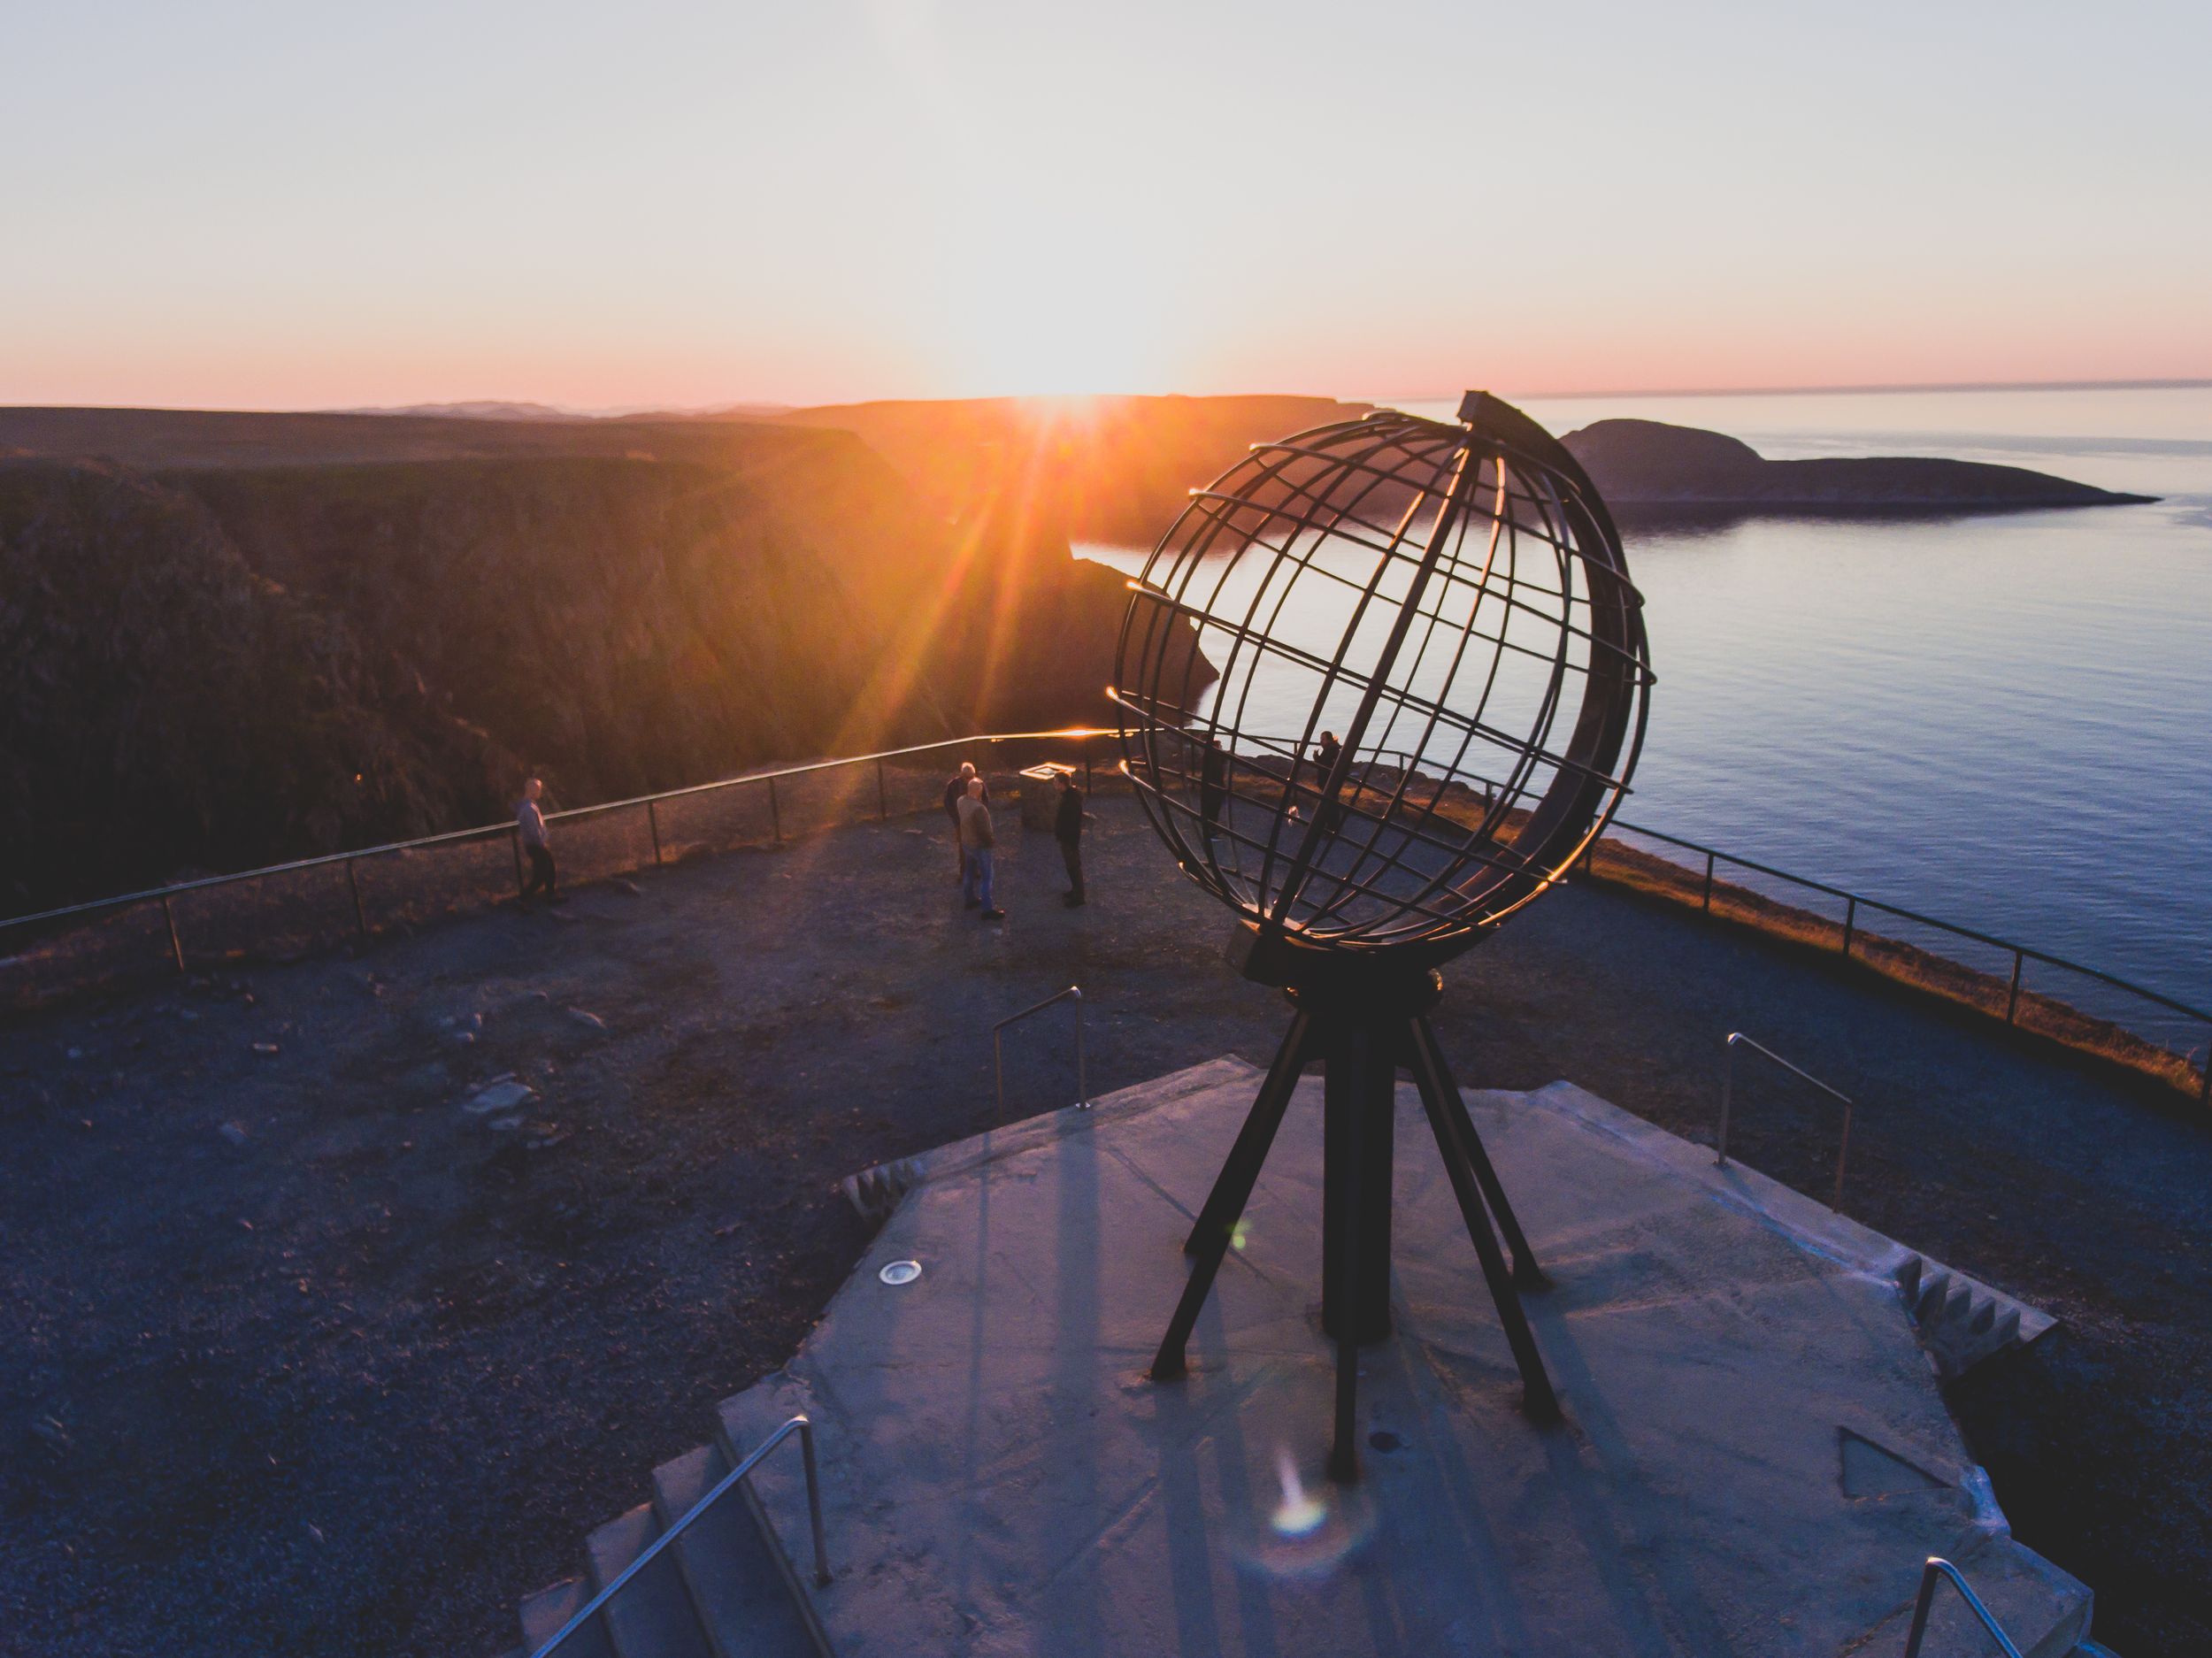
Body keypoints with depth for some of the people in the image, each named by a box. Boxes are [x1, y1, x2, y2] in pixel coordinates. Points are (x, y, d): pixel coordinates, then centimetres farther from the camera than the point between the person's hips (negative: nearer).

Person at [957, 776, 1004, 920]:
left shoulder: (961, 801, -9)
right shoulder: (978, 808, -34)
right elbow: (983, 831, -28)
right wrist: (992, 842, -9)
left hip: (966, 843, 8)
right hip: (980, 846, -8)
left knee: (969, 871, 23)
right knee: (986, 877, 2)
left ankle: (970, 900, 39)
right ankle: (988, 910, 7)